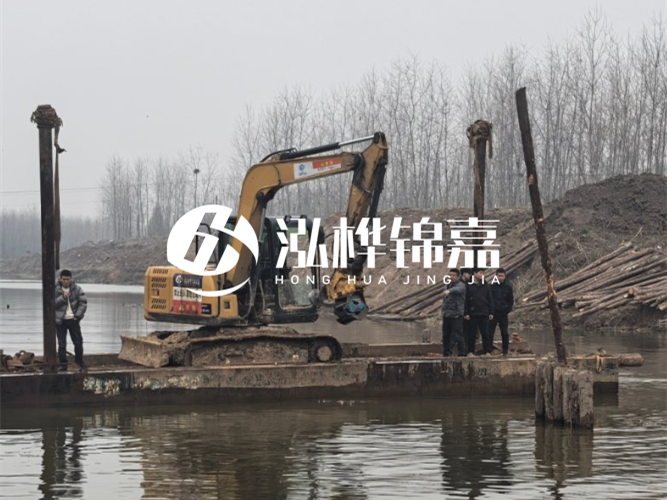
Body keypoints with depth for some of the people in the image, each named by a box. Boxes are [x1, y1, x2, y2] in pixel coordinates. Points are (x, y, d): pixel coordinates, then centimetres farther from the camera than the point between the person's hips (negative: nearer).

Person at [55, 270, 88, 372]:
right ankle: (63, 365, 5)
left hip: (73, 320, 1)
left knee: (78, 342, 5)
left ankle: (80, 363, 21)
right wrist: (63, 297, -22)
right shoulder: (55, 289, -3)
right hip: (60, 321, -1)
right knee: (61, 344, -1)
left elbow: (83, 302, 1)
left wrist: (78, 315, -7)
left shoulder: (77, 289, 0)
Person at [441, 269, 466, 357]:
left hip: (456, 315, -8)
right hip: (446, 315, 8)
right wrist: (443, 310, 17)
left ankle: (462, 353, -4)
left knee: (458, 335, -9)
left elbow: (457, 289, -31)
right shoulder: (448, 286, 19)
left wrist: (449, 291, -50)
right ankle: (446, 353, 18)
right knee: (446, 335, 10)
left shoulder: (461, 285, -6)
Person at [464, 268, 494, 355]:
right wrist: (466, 313, -7)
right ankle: (470, 351, 9)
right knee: (471, 334, 3)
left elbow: (490, 299, 10)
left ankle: (488, 351, 6)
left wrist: (491, 312, 4)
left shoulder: (486, 286, 8)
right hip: (472, 314, -2)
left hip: (484, 314, 2)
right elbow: (465, 301, -1)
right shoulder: (469, 286, 0)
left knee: (485, 333, 3)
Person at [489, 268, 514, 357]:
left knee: (505, 334, 3)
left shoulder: (508, 287, 5)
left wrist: (508, 310, -3)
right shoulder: (491, 286, 1)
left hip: (503, 313, 1)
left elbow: (511, 300, 10)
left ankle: (505, 352, 10)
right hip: (493, 313, -1)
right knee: (490, 333, -3)